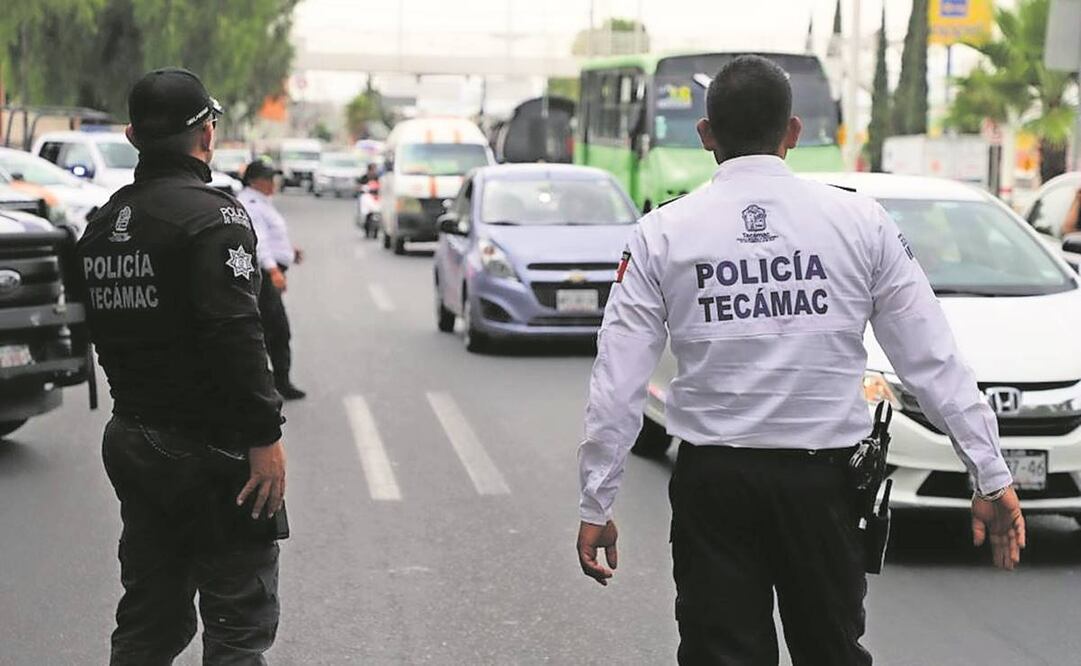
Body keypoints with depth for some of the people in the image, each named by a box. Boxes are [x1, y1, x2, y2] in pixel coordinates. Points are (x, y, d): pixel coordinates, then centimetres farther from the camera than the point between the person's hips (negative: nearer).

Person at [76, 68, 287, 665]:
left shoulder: (103, 223, 11)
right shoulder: (212, 216, -15)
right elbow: (235, 336, -22)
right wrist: (265, 437, -19)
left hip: (130, 442, 8)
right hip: (208, 448, -8)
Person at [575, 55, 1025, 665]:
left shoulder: (663, 234, -1)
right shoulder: (861, 222, -1)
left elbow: (618, 386, -3)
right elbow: (934, 362, -1)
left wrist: (597, 505, 4)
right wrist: (992, 476, 4)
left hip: (712, 482, 0)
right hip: (822, 479, 1)